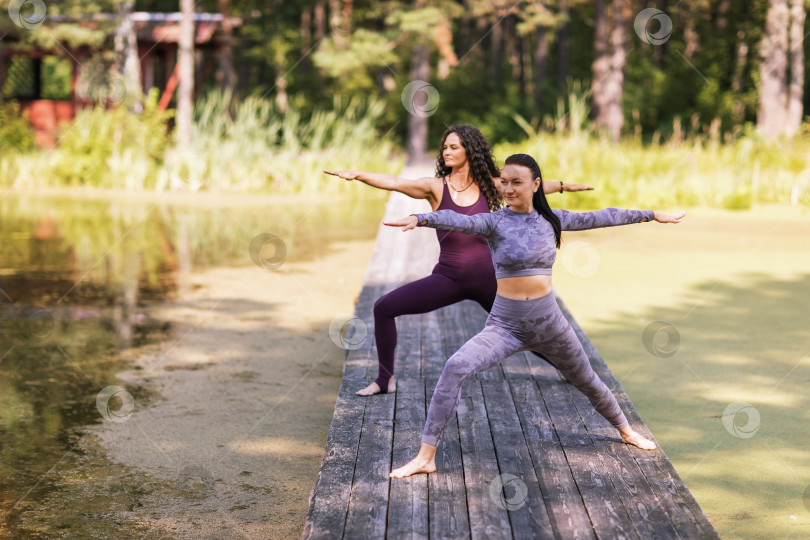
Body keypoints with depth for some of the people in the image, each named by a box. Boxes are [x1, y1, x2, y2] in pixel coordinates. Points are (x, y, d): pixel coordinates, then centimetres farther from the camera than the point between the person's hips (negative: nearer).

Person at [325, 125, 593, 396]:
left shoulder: (488, 185, 2)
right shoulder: (435, 187, -4)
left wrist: (564, 186, 8)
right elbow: (393, 182, -18)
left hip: (486, 277, 0)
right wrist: (356, 175, -30)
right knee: (384, 307, -12)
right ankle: (385, 379, 0)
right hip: (448, 277, 0)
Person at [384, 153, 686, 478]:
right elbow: (458, 221, -30)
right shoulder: (495, 223, -10)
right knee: (455, 368, -25)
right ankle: (426, 457, -20)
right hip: (504, 325, -3)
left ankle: (625, 429, 51)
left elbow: (602, 218, 12)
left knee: (586, 381, 21)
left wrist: (652, 215, 22)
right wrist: (420, 219, -51)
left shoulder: (552, 220, 1)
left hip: (549, 323, 3)